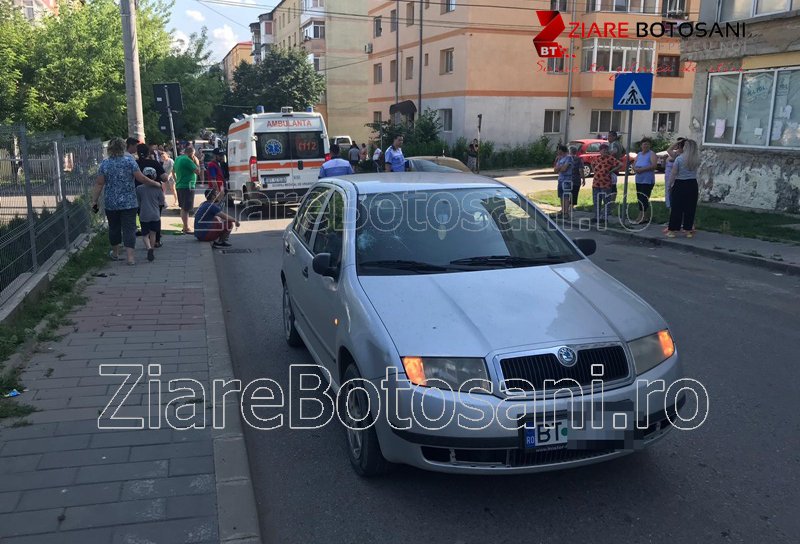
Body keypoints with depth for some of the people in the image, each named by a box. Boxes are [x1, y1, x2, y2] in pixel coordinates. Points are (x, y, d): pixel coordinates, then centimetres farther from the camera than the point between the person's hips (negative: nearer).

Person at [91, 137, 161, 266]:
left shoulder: (105, 164, -1)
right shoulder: (129, 161, -7)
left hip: (111, 203, 2)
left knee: (114, 227, 17)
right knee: (129, 228, 0)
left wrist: (94, 201, 3)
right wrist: (156, 184, 3)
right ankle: (130, 256, -8)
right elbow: (141, 178, -10)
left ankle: (115, 253, 32)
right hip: (129, 202, -2)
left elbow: (99, 184, -2)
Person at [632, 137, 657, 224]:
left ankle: (641, 218, -10)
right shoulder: (639, 154, 16)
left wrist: (642, 169, -21)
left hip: (648, 181, -7)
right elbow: (634, 164, 15)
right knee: (639, 199, 8)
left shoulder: (651, 154, -4)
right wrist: (635, 168, -9)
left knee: (644, 199, -10)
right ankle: (643, 217, 15)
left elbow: (653, 165, -16)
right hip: (638, 180, 7)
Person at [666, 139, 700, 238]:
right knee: (690, 208, 9)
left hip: (680, 185, -3)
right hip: (692, 185, 3)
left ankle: (672, 230, 5)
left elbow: (673, 173, -9)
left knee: (676, 208, 2)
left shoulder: (679, 158, -11)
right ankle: (688, 230, 13)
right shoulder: (697, 160, -1)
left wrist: (670, 183, 3)